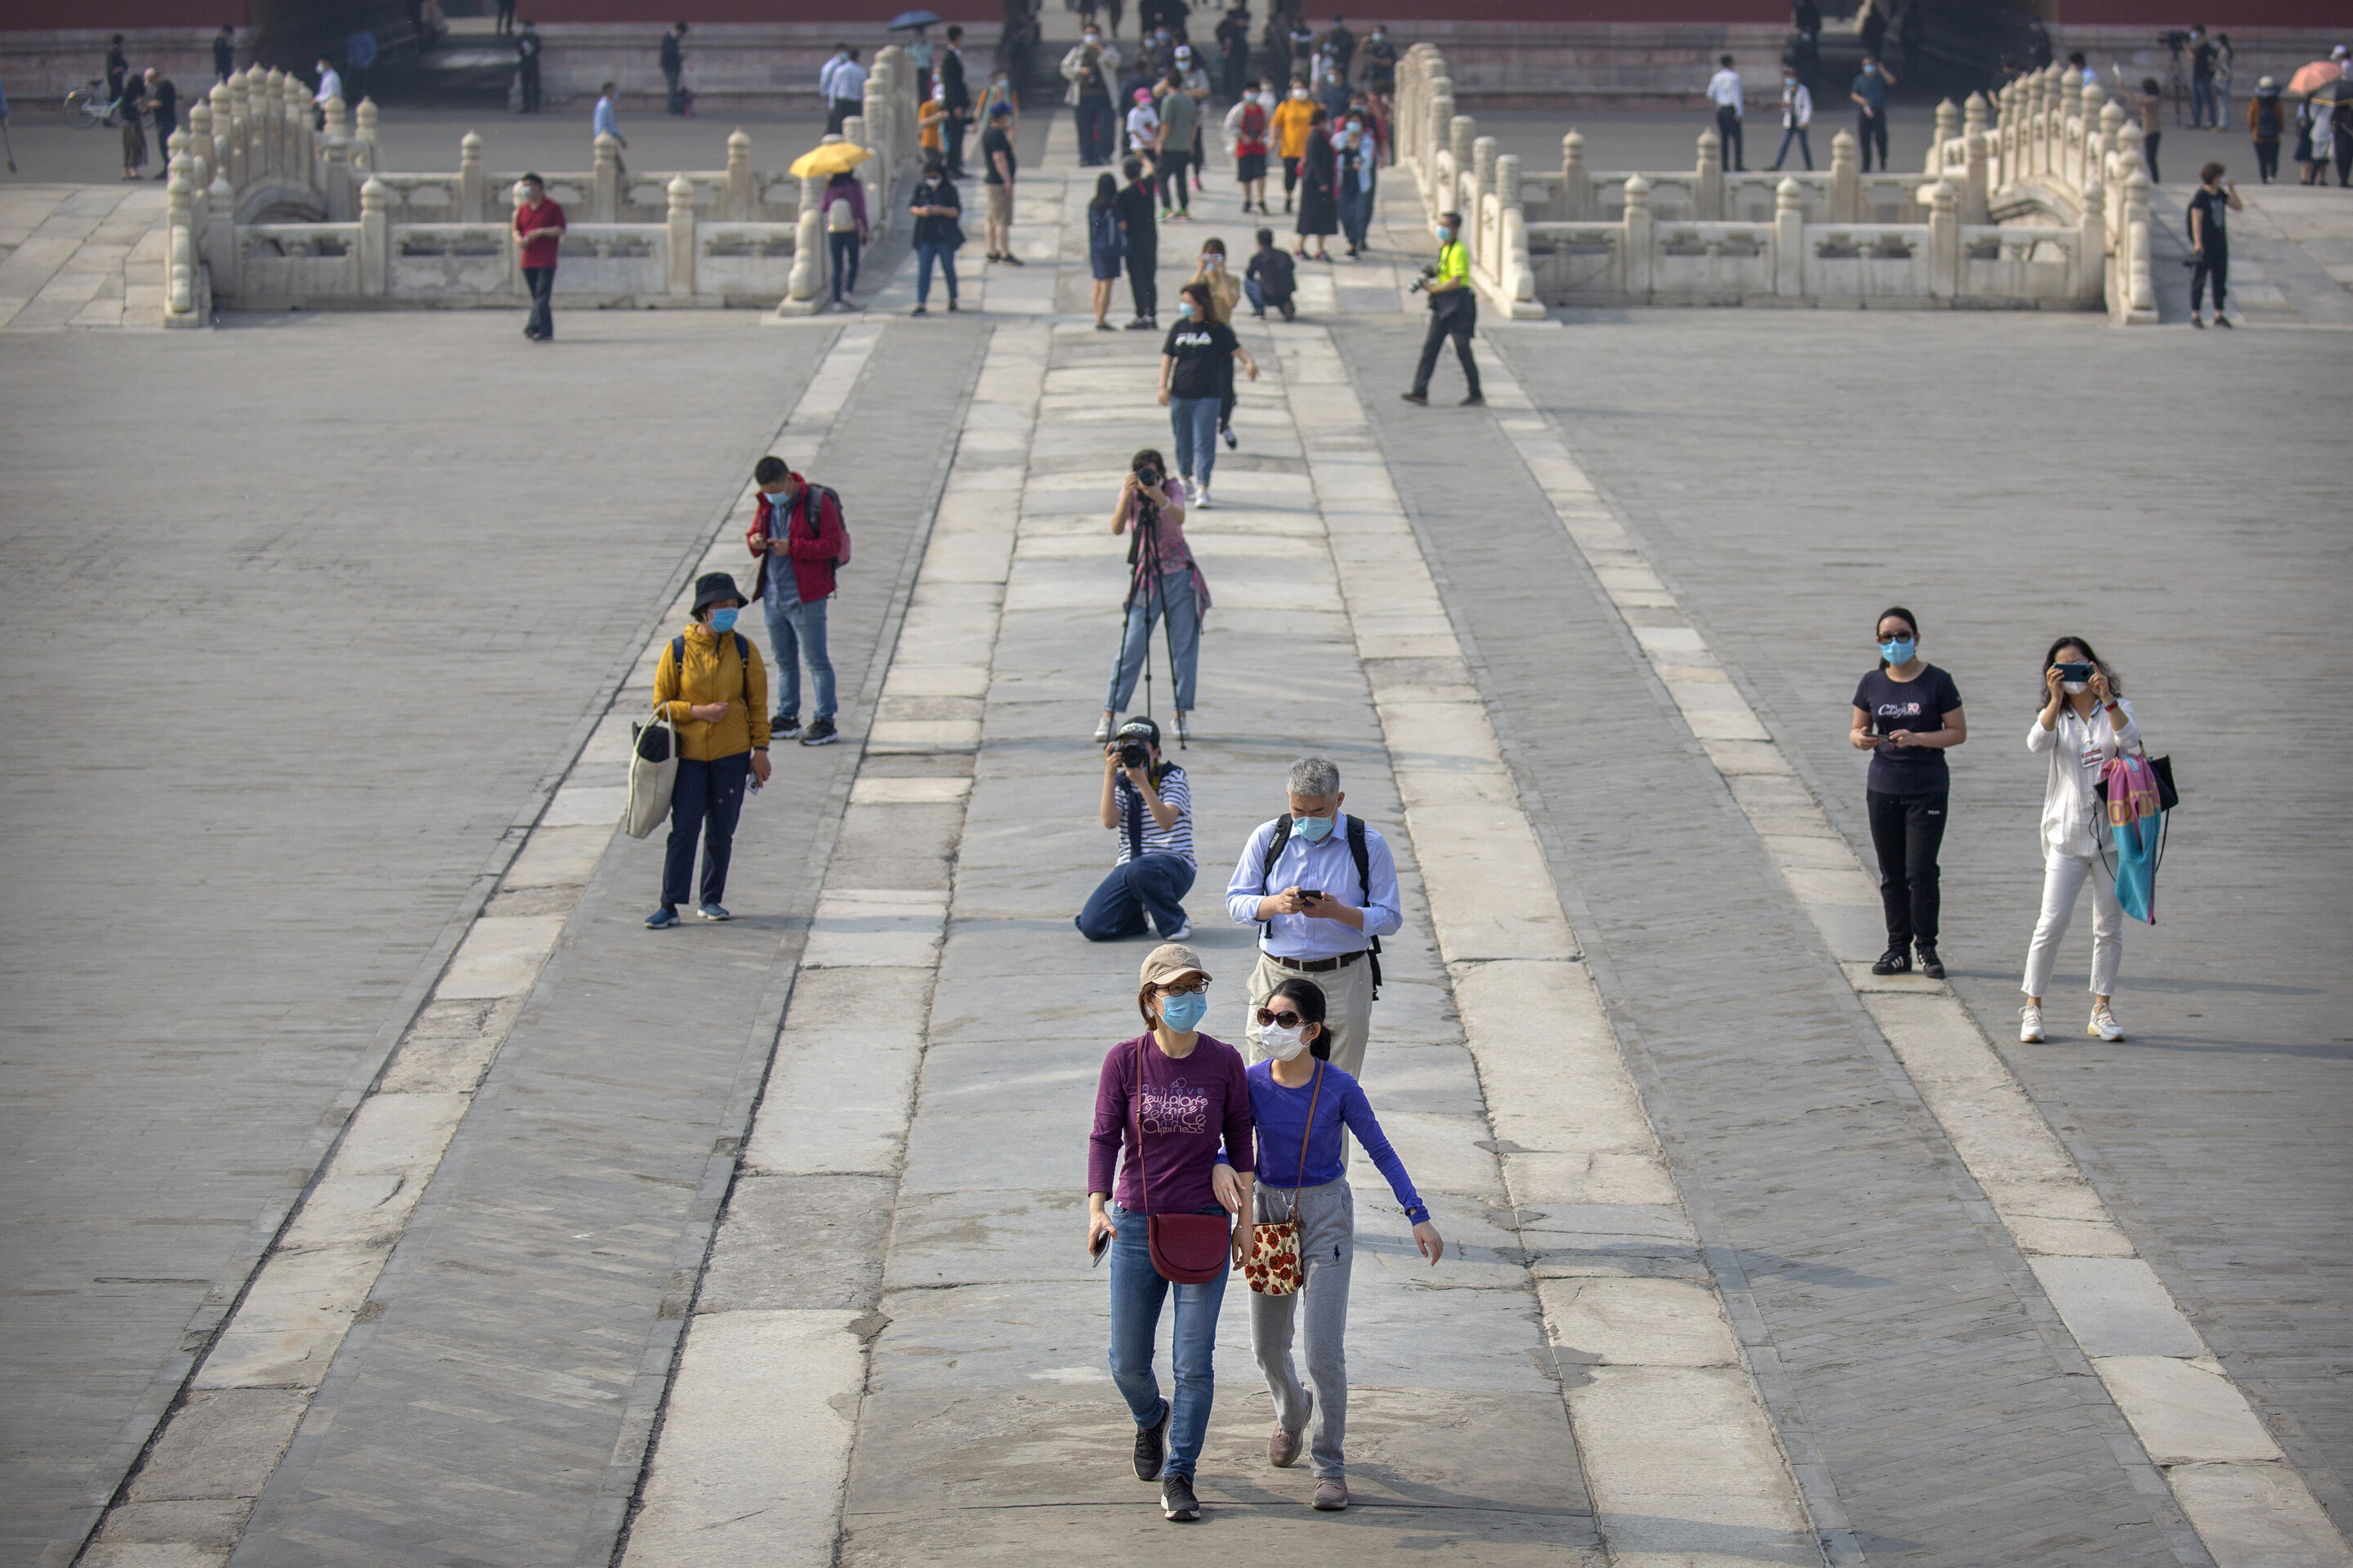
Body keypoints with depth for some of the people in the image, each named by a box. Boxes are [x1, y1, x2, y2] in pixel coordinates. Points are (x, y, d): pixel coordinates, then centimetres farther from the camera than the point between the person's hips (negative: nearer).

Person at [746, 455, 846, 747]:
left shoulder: (818, 501, -12)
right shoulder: (766, 504, 8)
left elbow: (833, 544, -15)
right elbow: (754, 532, 18)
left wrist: (792, 548, -23)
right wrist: (754, 541, -7)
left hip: (805, 596, -7)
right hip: (773, 595, 7)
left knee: (816, 660, -3)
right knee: (784, 659, 15)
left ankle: (825, 723, 2)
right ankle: (787, 719, 25)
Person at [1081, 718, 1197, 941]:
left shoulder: (1173, 777, -2)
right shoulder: (1121, 783, 9)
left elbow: (1166, 822, -20)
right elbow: (1109, 822, -10)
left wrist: (1141, 781, -25)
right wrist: (1110, 775, -16)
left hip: (1175, 866, -4)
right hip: (1128, 866, 4)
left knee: (1139, 870, -42)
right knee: (1091, 926, -18)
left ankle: (1176, 921, -13)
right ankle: (1139, 912, 15)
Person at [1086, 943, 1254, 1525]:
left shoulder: (1223, 1062, -4)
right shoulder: (1125, 1060, -6)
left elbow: (1239, 1140, 6)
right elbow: (1104, 1138, -5)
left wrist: (1244, 1216, 5)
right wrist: (1097, 1209, -18)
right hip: (1137, 1225, 1)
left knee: (1194, 1362, -4)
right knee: (1128, 1362, 8)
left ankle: (1178, 1476, 8)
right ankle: (1151, 1419, 42)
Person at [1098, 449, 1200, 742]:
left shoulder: (1172, 488, -5)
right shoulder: (1130, 493, -4)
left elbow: (1179, 517, -26)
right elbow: (1117, 528, -21)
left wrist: (1157, 495, -42)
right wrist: (1127, 496, -34)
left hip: (1179, 577, 1)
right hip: (1146, 578, -1)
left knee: (1183, 647, 2)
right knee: (1131, 649, -6)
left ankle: (1182, 715, 10)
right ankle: (1109, 715, -3)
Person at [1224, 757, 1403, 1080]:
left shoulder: (1369, 844, -1)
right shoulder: (1267, 837, 4)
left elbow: (1390, 918, -2)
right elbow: (1236, 902, 5)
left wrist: (1337, 912, -20)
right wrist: (1275, 904, -16)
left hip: (1345, 982, -1)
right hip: (1277, 976, 1)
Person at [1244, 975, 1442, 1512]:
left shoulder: (1339, 1088, -15)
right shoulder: (1252, 1083, -9)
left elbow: (1381, 1151, -6)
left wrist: (1418, 1215, -10)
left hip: (1325, 1215, -3)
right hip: (1269, 1212, 3)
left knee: (1323, 1347, -12)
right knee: (1267, 1345, 15)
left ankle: (1329, 1464, 0)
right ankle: (1291, 1413, 48)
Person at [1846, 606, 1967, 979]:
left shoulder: (1937, 682, -4)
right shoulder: (1872, 683, 6)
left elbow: (1959, 732, -4)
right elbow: (1858, 730, 14)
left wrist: (1917, 739, -19)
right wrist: (1860, 739, -11)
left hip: (1927, 790, -4)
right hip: (1883, 789, 4)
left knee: (1921, 872, -8)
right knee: (1891, 874, 6)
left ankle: (1927, 948, 6)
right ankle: (1898, 948, 15)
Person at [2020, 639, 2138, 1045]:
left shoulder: (2116, 710, 7)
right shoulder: (2056, 715, 8)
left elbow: (2130, 740, -14)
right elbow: (2037, 742, -14)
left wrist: (2106, 699, -23)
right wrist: (2056, 700, -25)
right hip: (2067, 836, -1)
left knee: (2109, 926, 5)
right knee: (2051, 924, -7)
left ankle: (2102, 1010, 13)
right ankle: (2032, 1007, 1)